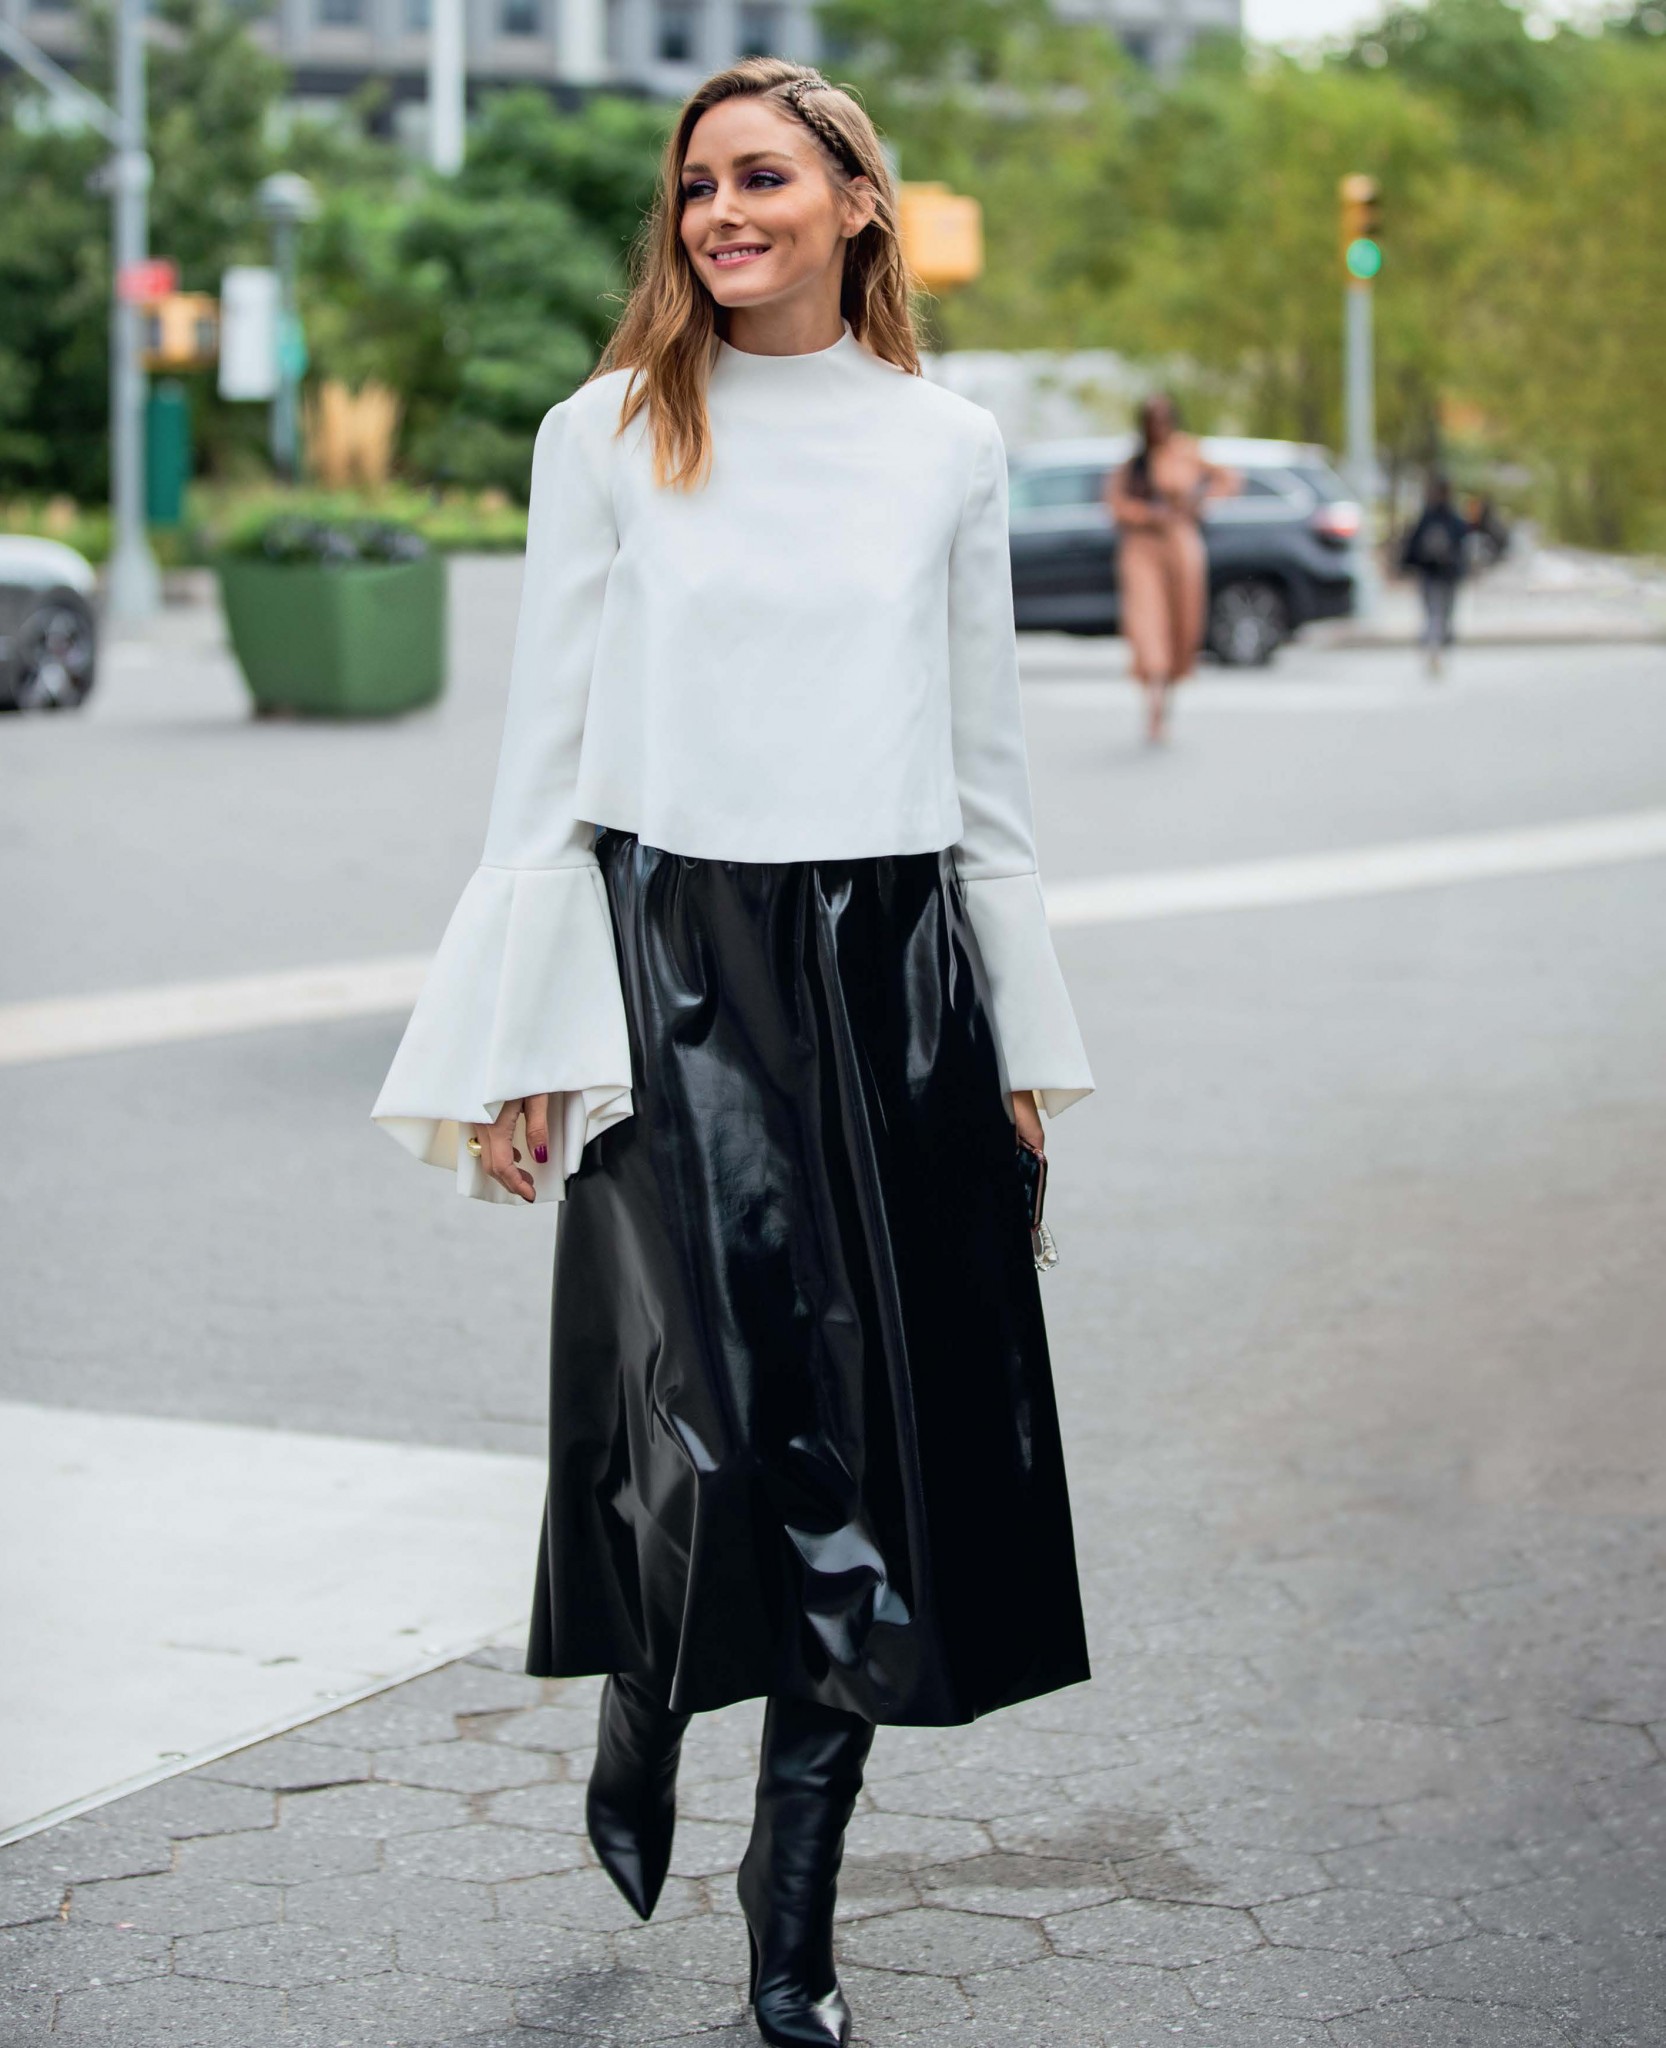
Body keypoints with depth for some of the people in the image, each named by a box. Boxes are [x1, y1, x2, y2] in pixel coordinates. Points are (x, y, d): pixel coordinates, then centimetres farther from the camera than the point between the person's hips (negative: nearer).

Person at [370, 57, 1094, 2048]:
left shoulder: (948, 445, 9)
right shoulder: (608, 435, 3)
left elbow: (985, 761, 14)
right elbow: (549, 748, 4)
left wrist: (1018, 1046, 12)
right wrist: (520, 1047, -1)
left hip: (890, 970, 3)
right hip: (671, 960, -2)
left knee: (877, 1446, 3)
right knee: (709, 1427, -14)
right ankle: (638, 1733, 21)